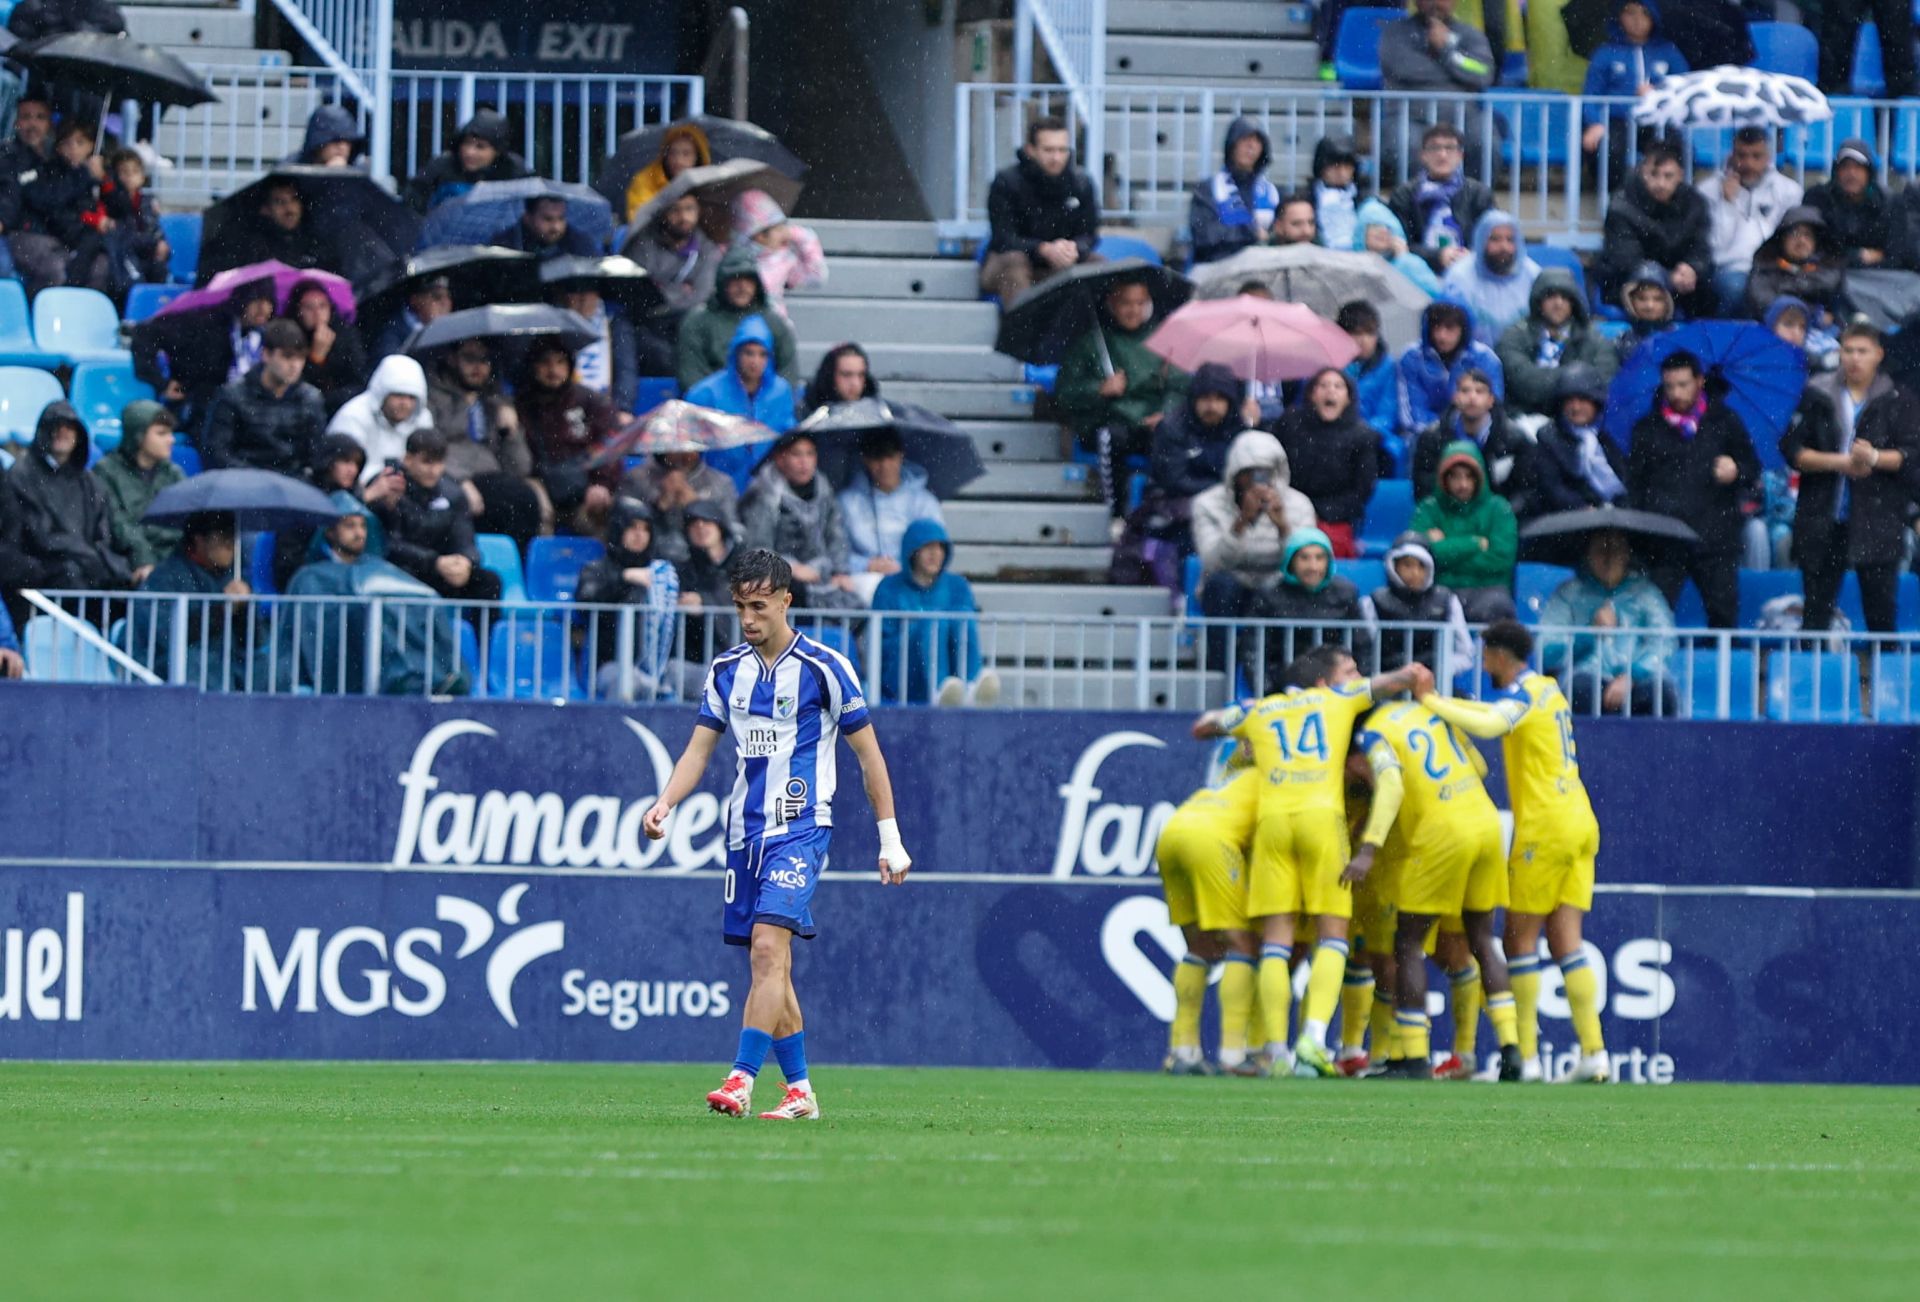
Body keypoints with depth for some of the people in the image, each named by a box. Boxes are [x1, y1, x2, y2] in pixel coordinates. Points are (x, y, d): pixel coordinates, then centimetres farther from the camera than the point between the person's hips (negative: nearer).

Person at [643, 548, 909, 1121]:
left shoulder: (823, 667, -5)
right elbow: (699, 749, 11)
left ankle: (741, 1080, -28)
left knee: (768, 947, -20)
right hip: (746, 831, 6)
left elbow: (868, 754, 1)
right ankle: (800, 1091, 15)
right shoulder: (727, 670, 9)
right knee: (771, 967, 7)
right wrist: (665, 803, -7)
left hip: (800, 828, -6)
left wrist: (890, 839, 1)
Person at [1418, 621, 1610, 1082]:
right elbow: (1499, 716, 31)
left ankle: (1527, 1056, -4)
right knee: (1566, 941, 4)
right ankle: (1594, 1053, -4)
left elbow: (1488, 725, -29)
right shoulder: (1547, 690, 17)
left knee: (1520, 939, -2)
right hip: (1580, 824, 8)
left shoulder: (1522, 693, -9)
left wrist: (1430, 702, -20)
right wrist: (1437, 700, 23)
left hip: (1544, 828, -8)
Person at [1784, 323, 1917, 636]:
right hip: (1822, 522, 1)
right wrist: (1840, 462, -10)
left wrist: (1875, 458, -19)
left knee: (1880, 615, -1)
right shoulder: (1817, 396, 7)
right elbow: (1791, 449, 2)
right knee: (1815, 612, 3)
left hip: (1877, 524, -1)